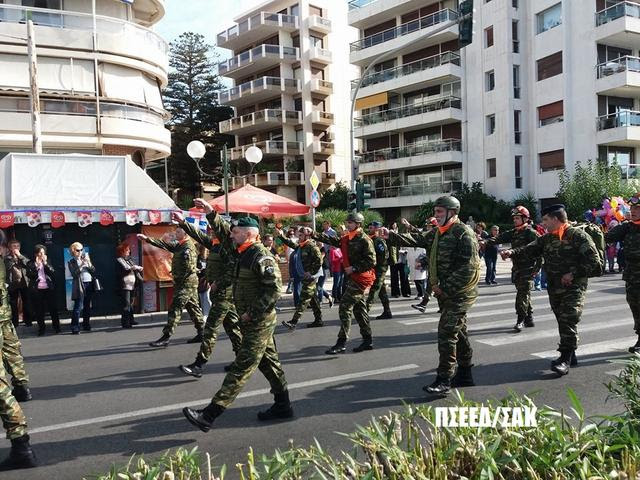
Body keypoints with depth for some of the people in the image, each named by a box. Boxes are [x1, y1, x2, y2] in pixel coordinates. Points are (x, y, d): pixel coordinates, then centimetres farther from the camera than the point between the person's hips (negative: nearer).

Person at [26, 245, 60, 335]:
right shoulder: (31, 264, 4)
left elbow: (53, 273, -3)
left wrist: (45, 263, -9)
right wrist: (37, 266, -15)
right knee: (39, 311, 2)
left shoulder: (47, 262, 11)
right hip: (37, 290, -1)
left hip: (48, 289, 1)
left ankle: (56, 327, 11)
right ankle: (41, 329, 12)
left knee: (53, 308, 2)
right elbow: (30, 275, -9)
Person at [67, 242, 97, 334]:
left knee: (88, 307, 9)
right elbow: (74, 274, -10)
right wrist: (82, 265, -17)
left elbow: (93, 271, 10)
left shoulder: (86, 259, 16)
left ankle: (86, 325, 18)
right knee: (78, 307, -9)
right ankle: (75, 328, -8)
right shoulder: (71, 262, 3)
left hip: (89, 284, 5)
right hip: (80, 286, -5)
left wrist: (89, 263, -6)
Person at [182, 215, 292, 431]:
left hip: (259, 322, -10)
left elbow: (274, 290, -23)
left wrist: (252, 313, -21)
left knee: (241, 367, -8)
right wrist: (212, 213, 15)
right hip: (251, 320, 10)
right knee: (269, 362, 16)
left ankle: (209, 415, -11)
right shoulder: (242, 253, 10)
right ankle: (283, 406, 27)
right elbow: (223, 232, 24)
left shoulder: (262, 258, -18)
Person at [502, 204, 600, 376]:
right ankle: (571, 355, 24)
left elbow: (594, 260, -11)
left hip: (574, 286, -7)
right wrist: (513, 252, -13)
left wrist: (573, 274, -16)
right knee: (562, 321, 12)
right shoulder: (547, 238, 11)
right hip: (554, 288, 7)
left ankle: (565, 360, -13)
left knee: (568, 320, -15)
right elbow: (530, 250, 4)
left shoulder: (578, 236, -9)